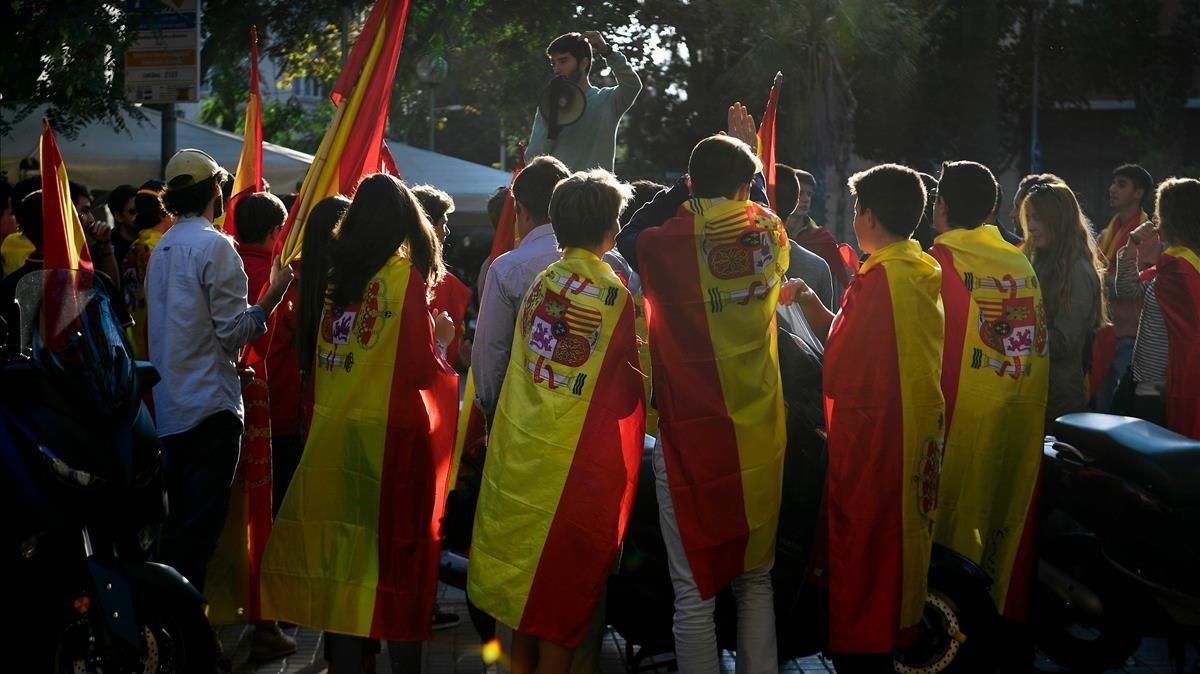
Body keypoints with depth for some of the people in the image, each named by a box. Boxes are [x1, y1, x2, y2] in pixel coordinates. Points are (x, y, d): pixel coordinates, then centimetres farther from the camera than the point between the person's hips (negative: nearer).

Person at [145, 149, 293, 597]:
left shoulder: (162, 248, 13)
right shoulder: (214, 246, -12)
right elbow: (233, 330, -15)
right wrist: (274, 294, -6)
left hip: (171, 407, 9)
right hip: (211, 405, -8)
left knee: (179, 521, 15)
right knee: (200, 525, -6)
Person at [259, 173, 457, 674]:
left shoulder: (335, 272, 5)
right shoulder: (405, 275, -9)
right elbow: (420, 370, -13)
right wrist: (442, 338, 6)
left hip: (332, 434, 5)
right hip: (389, 438, -5)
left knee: (343, 556, 10)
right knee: (395, 554, 2)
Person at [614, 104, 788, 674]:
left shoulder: (670, 242, -11)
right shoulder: (768, 235, 0)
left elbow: (625, 240, 11)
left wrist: (681, 190, 10)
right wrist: (749, 150, 39)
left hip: (692, 440, -4)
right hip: (759, 440, 4)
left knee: (695, 590, 1)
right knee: (756, 579, 15)